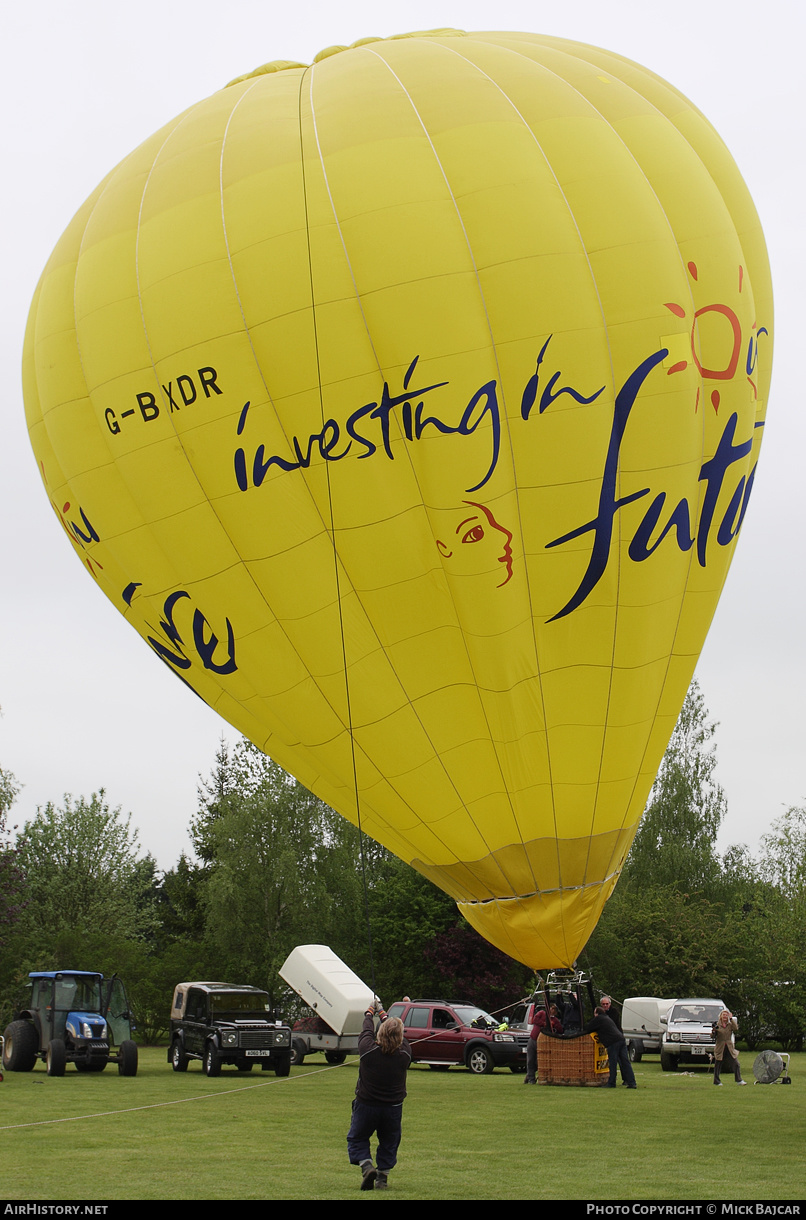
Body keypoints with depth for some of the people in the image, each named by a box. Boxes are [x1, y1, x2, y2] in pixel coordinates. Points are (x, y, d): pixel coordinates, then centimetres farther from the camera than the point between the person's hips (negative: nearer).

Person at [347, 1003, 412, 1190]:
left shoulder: (368, 1049, -21)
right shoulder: (405, 1053, -14)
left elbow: (366, 1031, 0)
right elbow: (397, 1037, 5)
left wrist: (370, 1013, 21)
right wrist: (383, 1013, 20)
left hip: (366, 1105, -2)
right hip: (393, 1108, 2)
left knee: (357, 1139, 16)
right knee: (389, 1143, 21)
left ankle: (366, 1166, -6)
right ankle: (382, 1178, 17)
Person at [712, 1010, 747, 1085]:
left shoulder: (730, 1024, 7)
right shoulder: (717, 1025, 0)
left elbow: (736, 1029, -14)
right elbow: (713, 1036, -2)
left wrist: (731, 1019, -12)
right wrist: (714, 1031, -23)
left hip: (729, 1047, 2)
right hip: (720, 1048, -2)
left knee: (736, 1063, -4)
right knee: (718, 1065, 4)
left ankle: (739, 1080, 1)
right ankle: (716, 1081, 14)